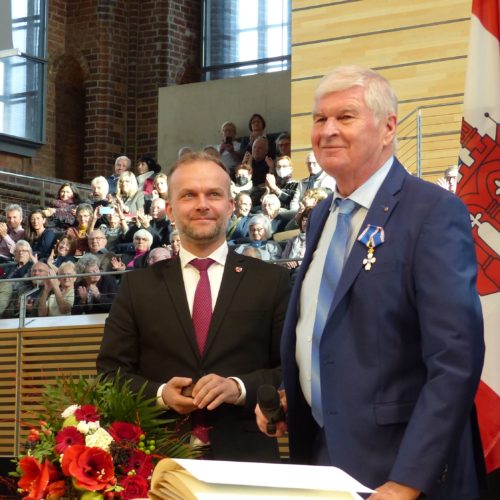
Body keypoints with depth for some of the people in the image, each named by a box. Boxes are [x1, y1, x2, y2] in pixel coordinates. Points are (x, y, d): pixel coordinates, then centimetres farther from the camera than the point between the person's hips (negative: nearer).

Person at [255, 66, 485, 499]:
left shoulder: (434, 213, -14)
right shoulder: (323, 216, 11)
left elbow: (456, 360, -21)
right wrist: (282, 397, 5)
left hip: (393, 463, -7)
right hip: (321, 451, 7)